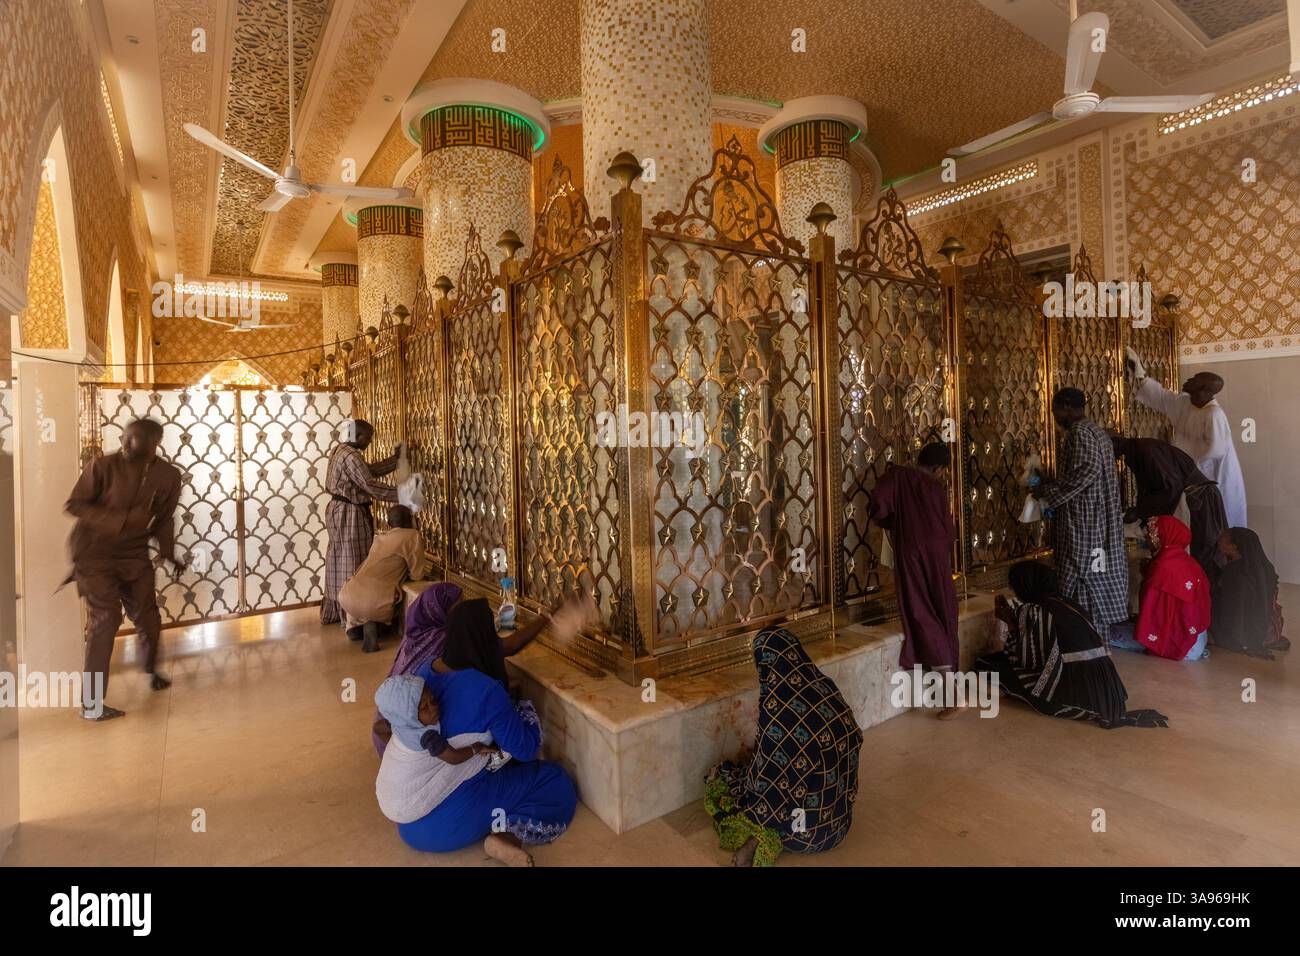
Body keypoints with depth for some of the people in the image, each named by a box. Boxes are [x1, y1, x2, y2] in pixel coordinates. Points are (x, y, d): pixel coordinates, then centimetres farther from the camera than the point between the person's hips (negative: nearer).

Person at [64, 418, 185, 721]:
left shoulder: (169, 475, -4)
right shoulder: (103, 466, -15)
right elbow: (74, 505, -12)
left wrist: (169, 553, -1)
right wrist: (120, 520, -25)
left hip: (134, 555, 4)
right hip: (95, 554, -4)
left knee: (147, 617, 13)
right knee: (105, 619, -11)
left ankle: (152, 670, 42)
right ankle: (91, 704, -1)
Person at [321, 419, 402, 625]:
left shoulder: (341, 449, 12)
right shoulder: (351, 456, -20)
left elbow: (370, 470, 14)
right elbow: (370, 486, -25)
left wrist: (395, 459, 11)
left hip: (339, 510, 10)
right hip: (349, 514, -10)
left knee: (339, 562, 16)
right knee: (351, 564, -2)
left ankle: (332, 612, 27)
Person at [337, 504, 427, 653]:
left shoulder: (380, 537, 20)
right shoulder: (413, 536, 1)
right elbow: (417, 574, 3)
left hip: (347, 598, 5)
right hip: (375, 603, -5)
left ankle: (355, 626, 17)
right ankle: (372, 625, 0)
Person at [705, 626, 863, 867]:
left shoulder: (775, 707, -26)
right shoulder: (826, 687, -10)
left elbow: (764, 776, -15)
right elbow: (853, 739, 7)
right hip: (837, 818, 5)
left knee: (718, 777, 18)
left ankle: (762, 837, -3)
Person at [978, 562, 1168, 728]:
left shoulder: (1032, 610, -10)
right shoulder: (1064, 602, 13)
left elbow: (1027, 660, -5)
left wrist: (1010, 623, 2)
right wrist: (1014, 617, 23)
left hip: (1075, 691, -9)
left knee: (987, 663, -3)